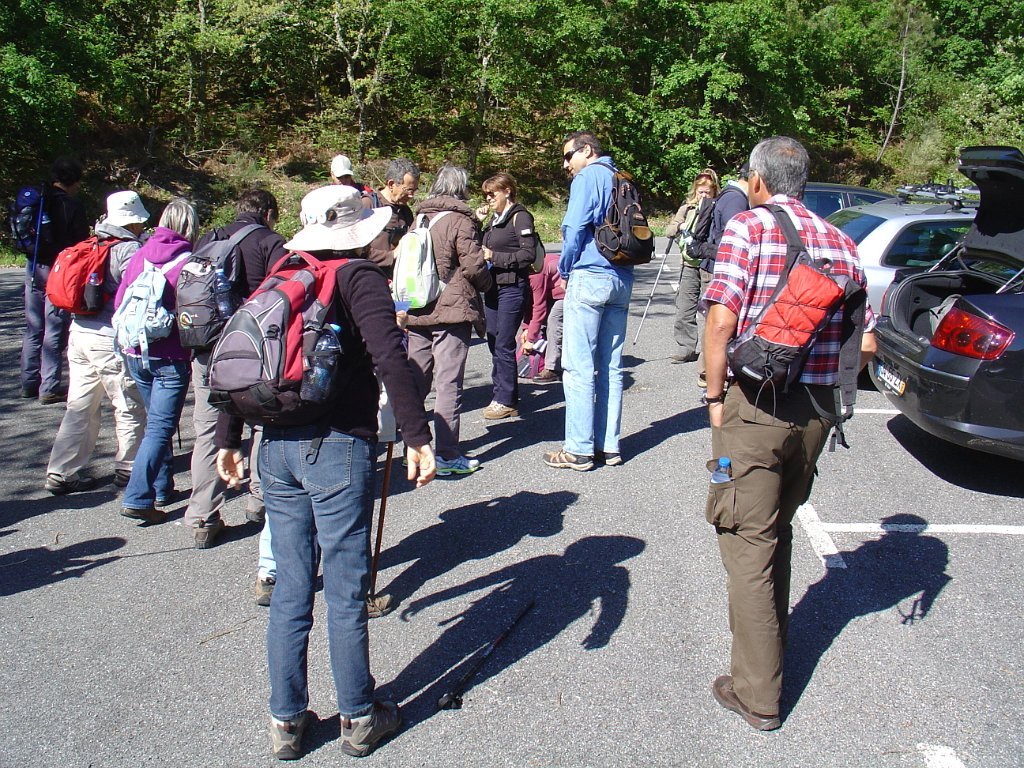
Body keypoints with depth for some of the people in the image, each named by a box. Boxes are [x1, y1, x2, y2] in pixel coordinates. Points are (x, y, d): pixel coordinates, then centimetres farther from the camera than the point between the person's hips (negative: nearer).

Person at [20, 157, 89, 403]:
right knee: (55, 332, -1)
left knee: (33, 329, 14)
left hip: (33, 269, 6)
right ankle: (49, 388, 2)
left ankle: (29, 384, 20)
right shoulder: (72, 207, -12)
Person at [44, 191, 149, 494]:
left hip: (79, 334, 8)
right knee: (129, 408, 7)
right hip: (111, 340, -8)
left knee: (80, 408, 12)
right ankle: (127, 469, 17)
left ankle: (61, 473, 14)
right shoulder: (129, 249, -10)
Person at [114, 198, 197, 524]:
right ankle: (137, 498, -9)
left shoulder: (139, 256, 3)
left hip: (136, 354, 6)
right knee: (160, 428, -3)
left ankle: (162, 488, 28)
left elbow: (119, 303, 7)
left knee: (156, 421, 20)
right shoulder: (188, 262, -12)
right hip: (171, 358, -6)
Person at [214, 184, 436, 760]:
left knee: (291, 590, 14)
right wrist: (418, 437, -18)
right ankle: (359, 719, 21)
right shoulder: (360, 278, -5)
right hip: (338, 447, -6)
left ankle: (286, 721, 25)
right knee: (346, 591, 6)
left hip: (277, 448, 6)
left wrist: (228, 439, 18)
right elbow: (391, 360, -19)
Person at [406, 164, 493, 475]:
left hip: (417, 311, 6)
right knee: (448, 383, -3)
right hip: (452, 309, -6)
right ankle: (447, 455, 0)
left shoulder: (419, 218, 12)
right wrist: (486, 283, 7)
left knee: (416, 380, 13)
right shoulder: (460, 220, -7)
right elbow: (474, 265, -12)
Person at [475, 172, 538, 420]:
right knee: (494, 344, 9)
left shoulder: (519, 216, -7)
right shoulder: (494, 218, 17)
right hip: (492, 286, 8)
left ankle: (506, 401, 0)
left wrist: (495, 257, -15)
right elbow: (482, 248, 20)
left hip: (512, 288, -8)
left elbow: (529, 253, -14)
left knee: (503, 345, -7)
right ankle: (500, 396, 16)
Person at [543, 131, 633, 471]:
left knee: (579, 367, -5)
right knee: (611, 367, 9)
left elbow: (574, 229, -13)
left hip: (589, 278, -8)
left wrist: (565, 270, 2)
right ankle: (609, 446, 13)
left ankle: (579, 450, -3)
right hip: (621, 280, 8)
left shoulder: (588, 177, -4)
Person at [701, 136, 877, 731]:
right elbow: (867, 345, 6)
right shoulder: (840, 241, 8)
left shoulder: (748, 227, -7)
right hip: (818, 409, 6)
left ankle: (759, 693, 7)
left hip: (756, 406, -6)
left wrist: (715, 397, -7)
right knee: (779, 529, 23)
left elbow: (721, 323, -17)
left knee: (748, 542, 2)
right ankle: (771, 635, 41)